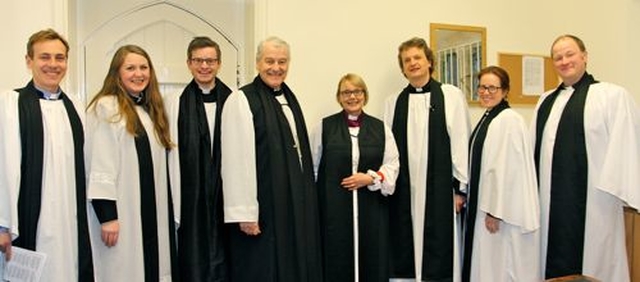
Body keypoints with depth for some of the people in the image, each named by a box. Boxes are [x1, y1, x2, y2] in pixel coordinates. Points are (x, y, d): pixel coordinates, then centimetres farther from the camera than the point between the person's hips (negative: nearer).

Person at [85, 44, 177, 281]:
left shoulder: (152, 109, 14)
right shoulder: (106, 108, -8)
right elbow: (100, 166, -14)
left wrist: (165, 213, 12)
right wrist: (107, 216, -18)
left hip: (154, 212, 7)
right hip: (121, 214, -7)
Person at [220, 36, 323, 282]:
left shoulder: (289, 98, 11)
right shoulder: (241, 100, -11)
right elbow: (238, 160, -17)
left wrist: (306, 200, 15)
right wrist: (245, 214, -20)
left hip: (296, 204, 7)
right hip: (264, 208, -7)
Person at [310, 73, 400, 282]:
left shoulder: (381, 128, 10)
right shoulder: (324, 126, 5)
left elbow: (392, 164, 6)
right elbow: (313, 167, 6)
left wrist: (371, 178, -11)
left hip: (371, 207, 2)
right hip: (334, 207, -1)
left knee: (372, 261, 5)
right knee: (337, 262, 2)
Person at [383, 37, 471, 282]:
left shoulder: (451, 95, 1)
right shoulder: (393, 103, 9)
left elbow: (461, 142, -1)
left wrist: (460, 188, -3)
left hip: (440, 189, -2)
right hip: (403, 192, 3)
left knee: (440, 254, 4)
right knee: (405, 255, 8)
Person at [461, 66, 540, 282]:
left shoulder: (509, 120, -16)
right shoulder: (487, 119, 13)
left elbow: (507, 169, -21)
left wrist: (495, 211, -20)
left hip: (504, 210, -9)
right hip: (485, 205, 9)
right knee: (488, 265, 15)